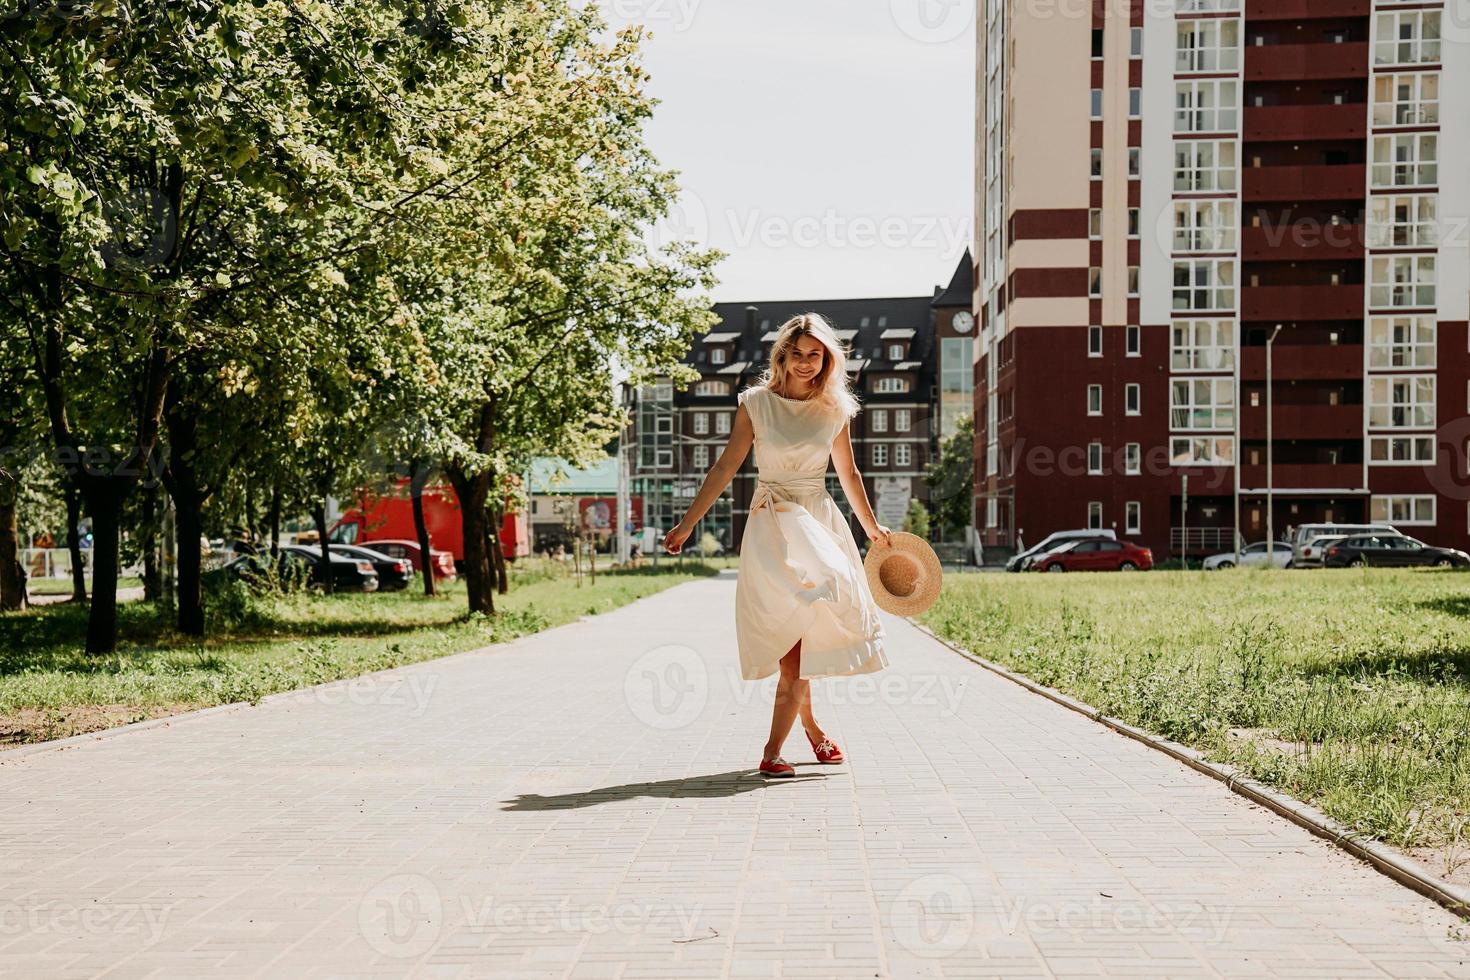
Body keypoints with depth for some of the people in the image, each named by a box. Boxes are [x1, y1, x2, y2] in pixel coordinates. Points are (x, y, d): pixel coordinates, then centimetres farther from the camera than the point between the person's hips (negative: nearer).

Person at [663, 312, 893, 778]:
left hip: (820, 520, 2)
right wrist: (687, 523, 0)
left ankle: (773, 750, -1)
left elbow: (848, 474, 21)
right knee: (797, 629, -20)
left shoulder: (834, 409, 8)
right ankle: (809, 722, -1)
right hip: (773, 524, -2)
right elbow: (725, 467, 3)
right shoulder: (755, 403, 1)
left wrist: (871, 526, 29)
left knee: (803, 633, -7)